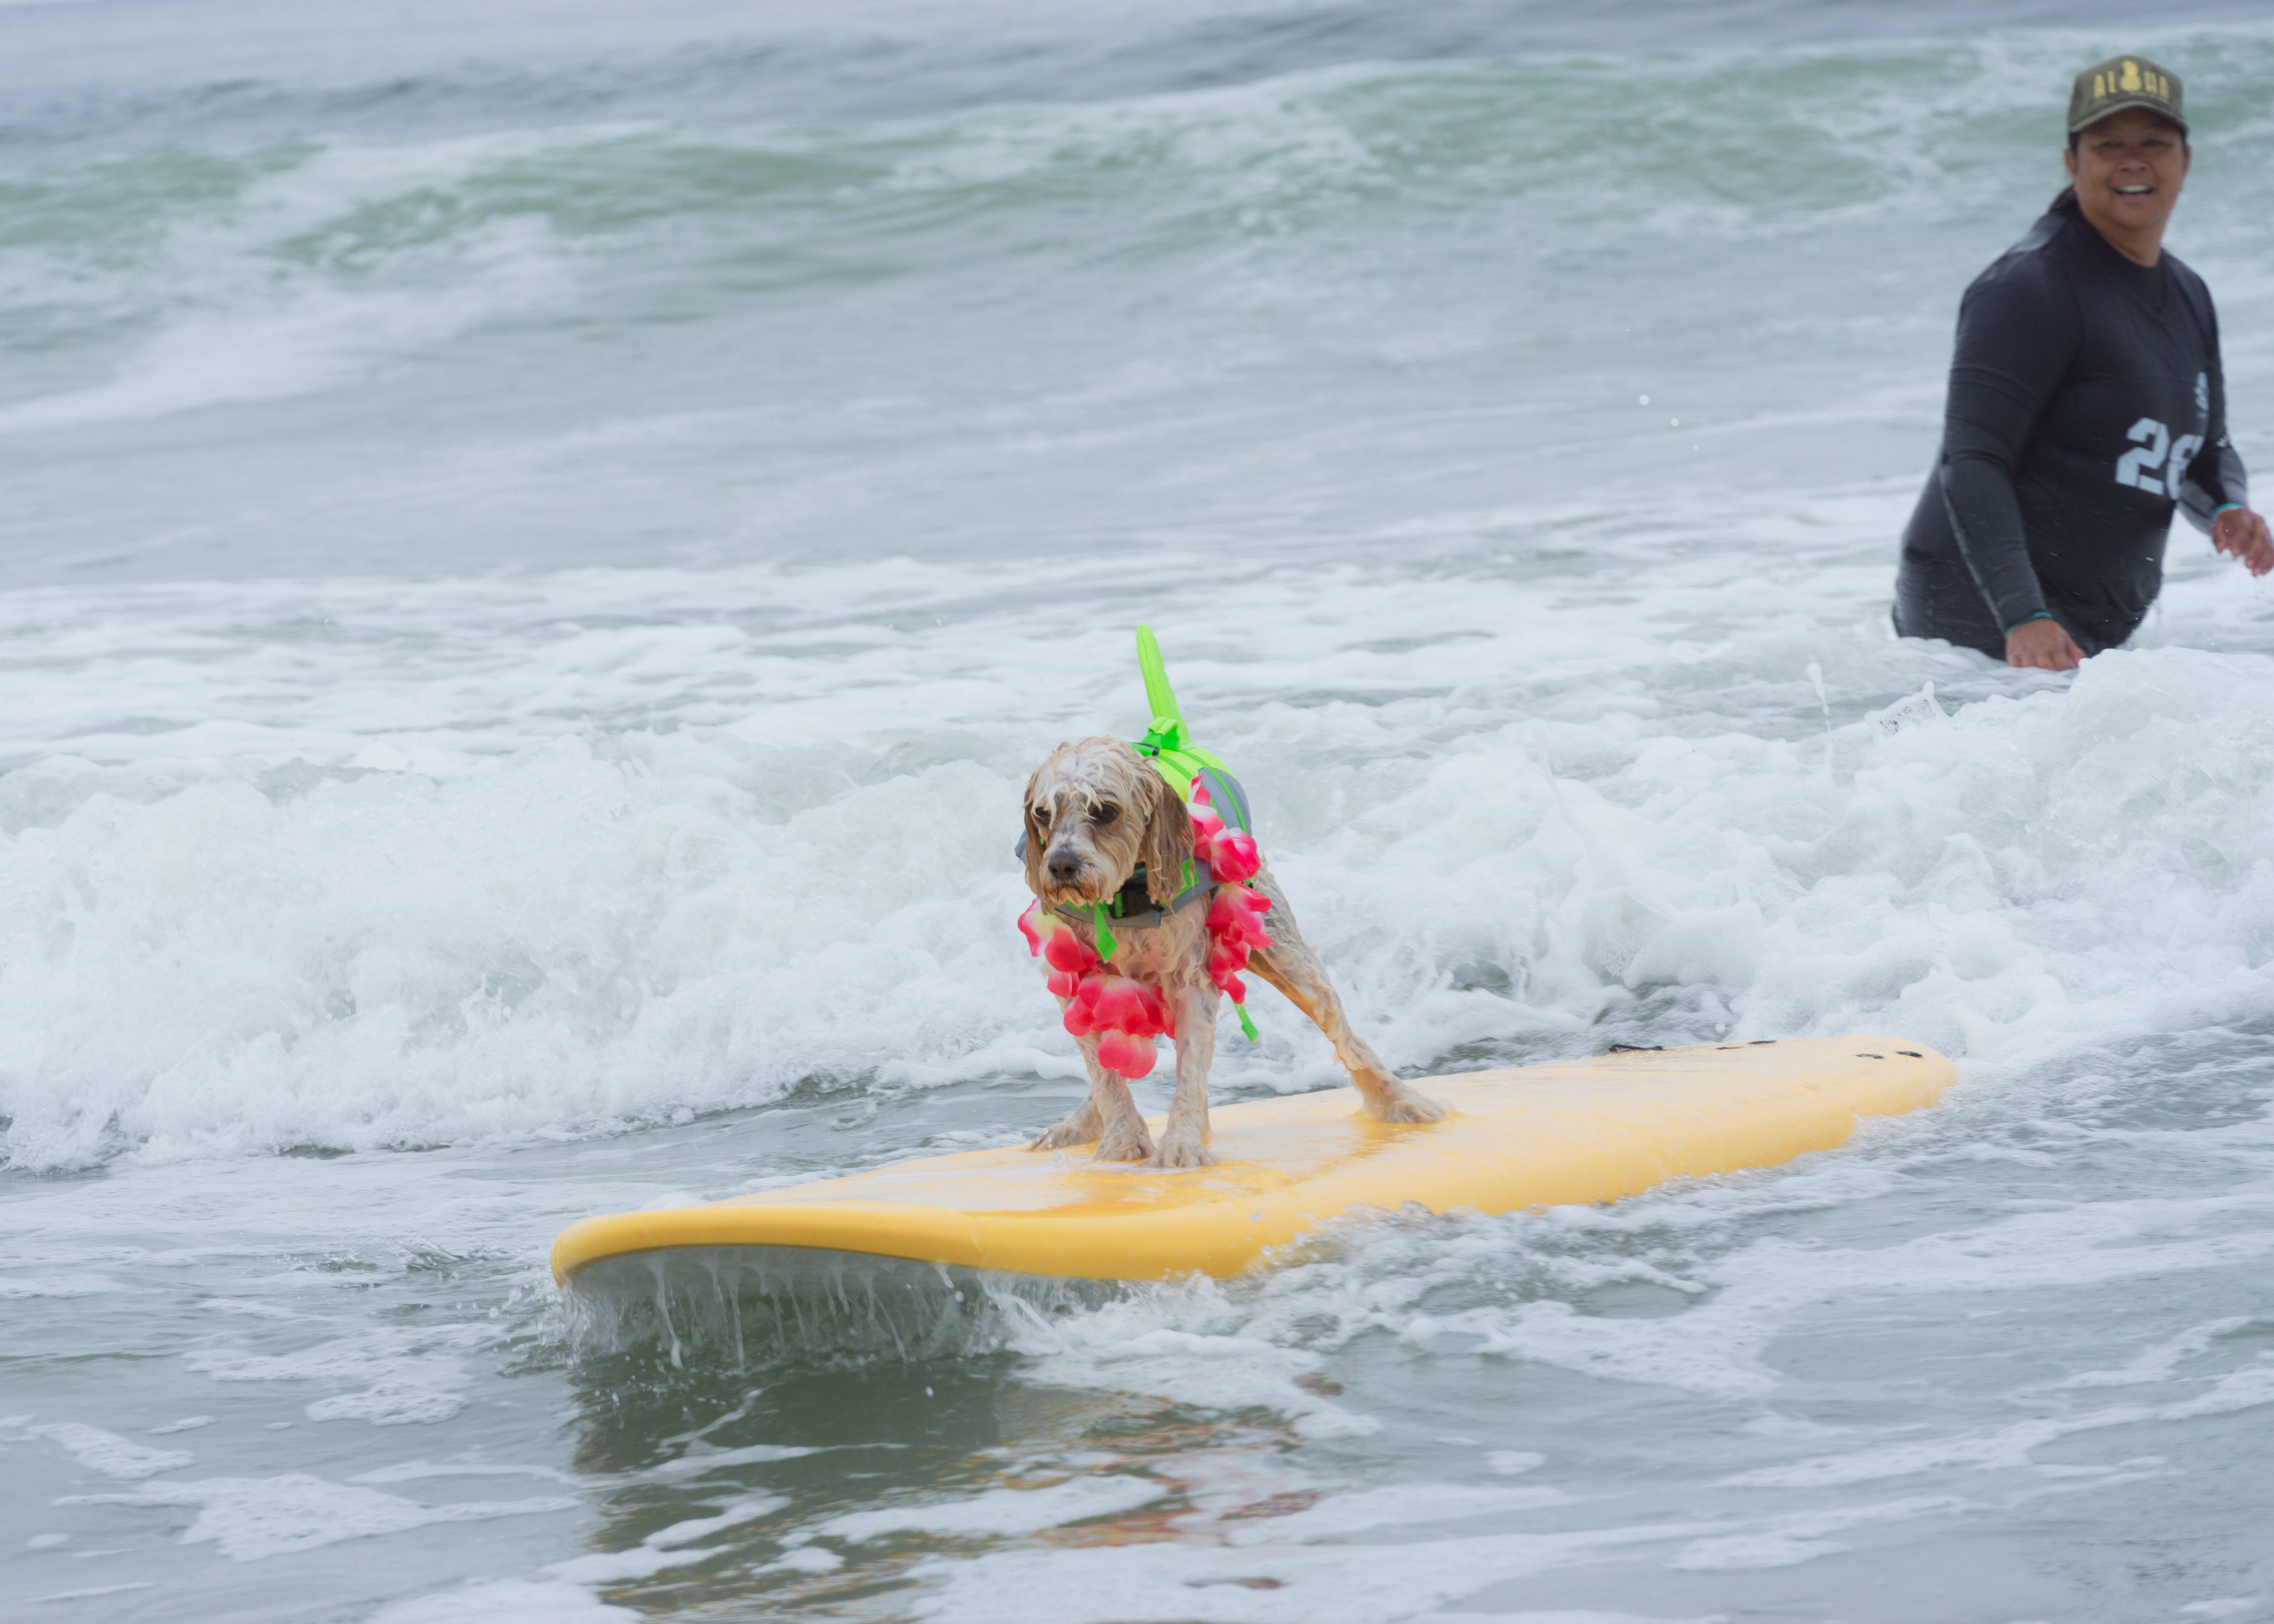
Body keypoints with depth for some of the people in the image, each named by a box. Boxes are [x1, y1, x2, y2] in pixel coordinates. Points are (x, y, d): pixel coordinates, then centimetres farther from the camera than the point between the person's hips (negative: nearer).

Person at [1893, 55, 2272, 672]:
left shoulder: (2189, 298, 15)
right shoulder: (2031, 288, -12)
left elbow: (2208, 452, 27)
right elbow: (1972, 463, -19)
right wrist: (2023, 617, -30)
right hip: (1979, 615, -8)